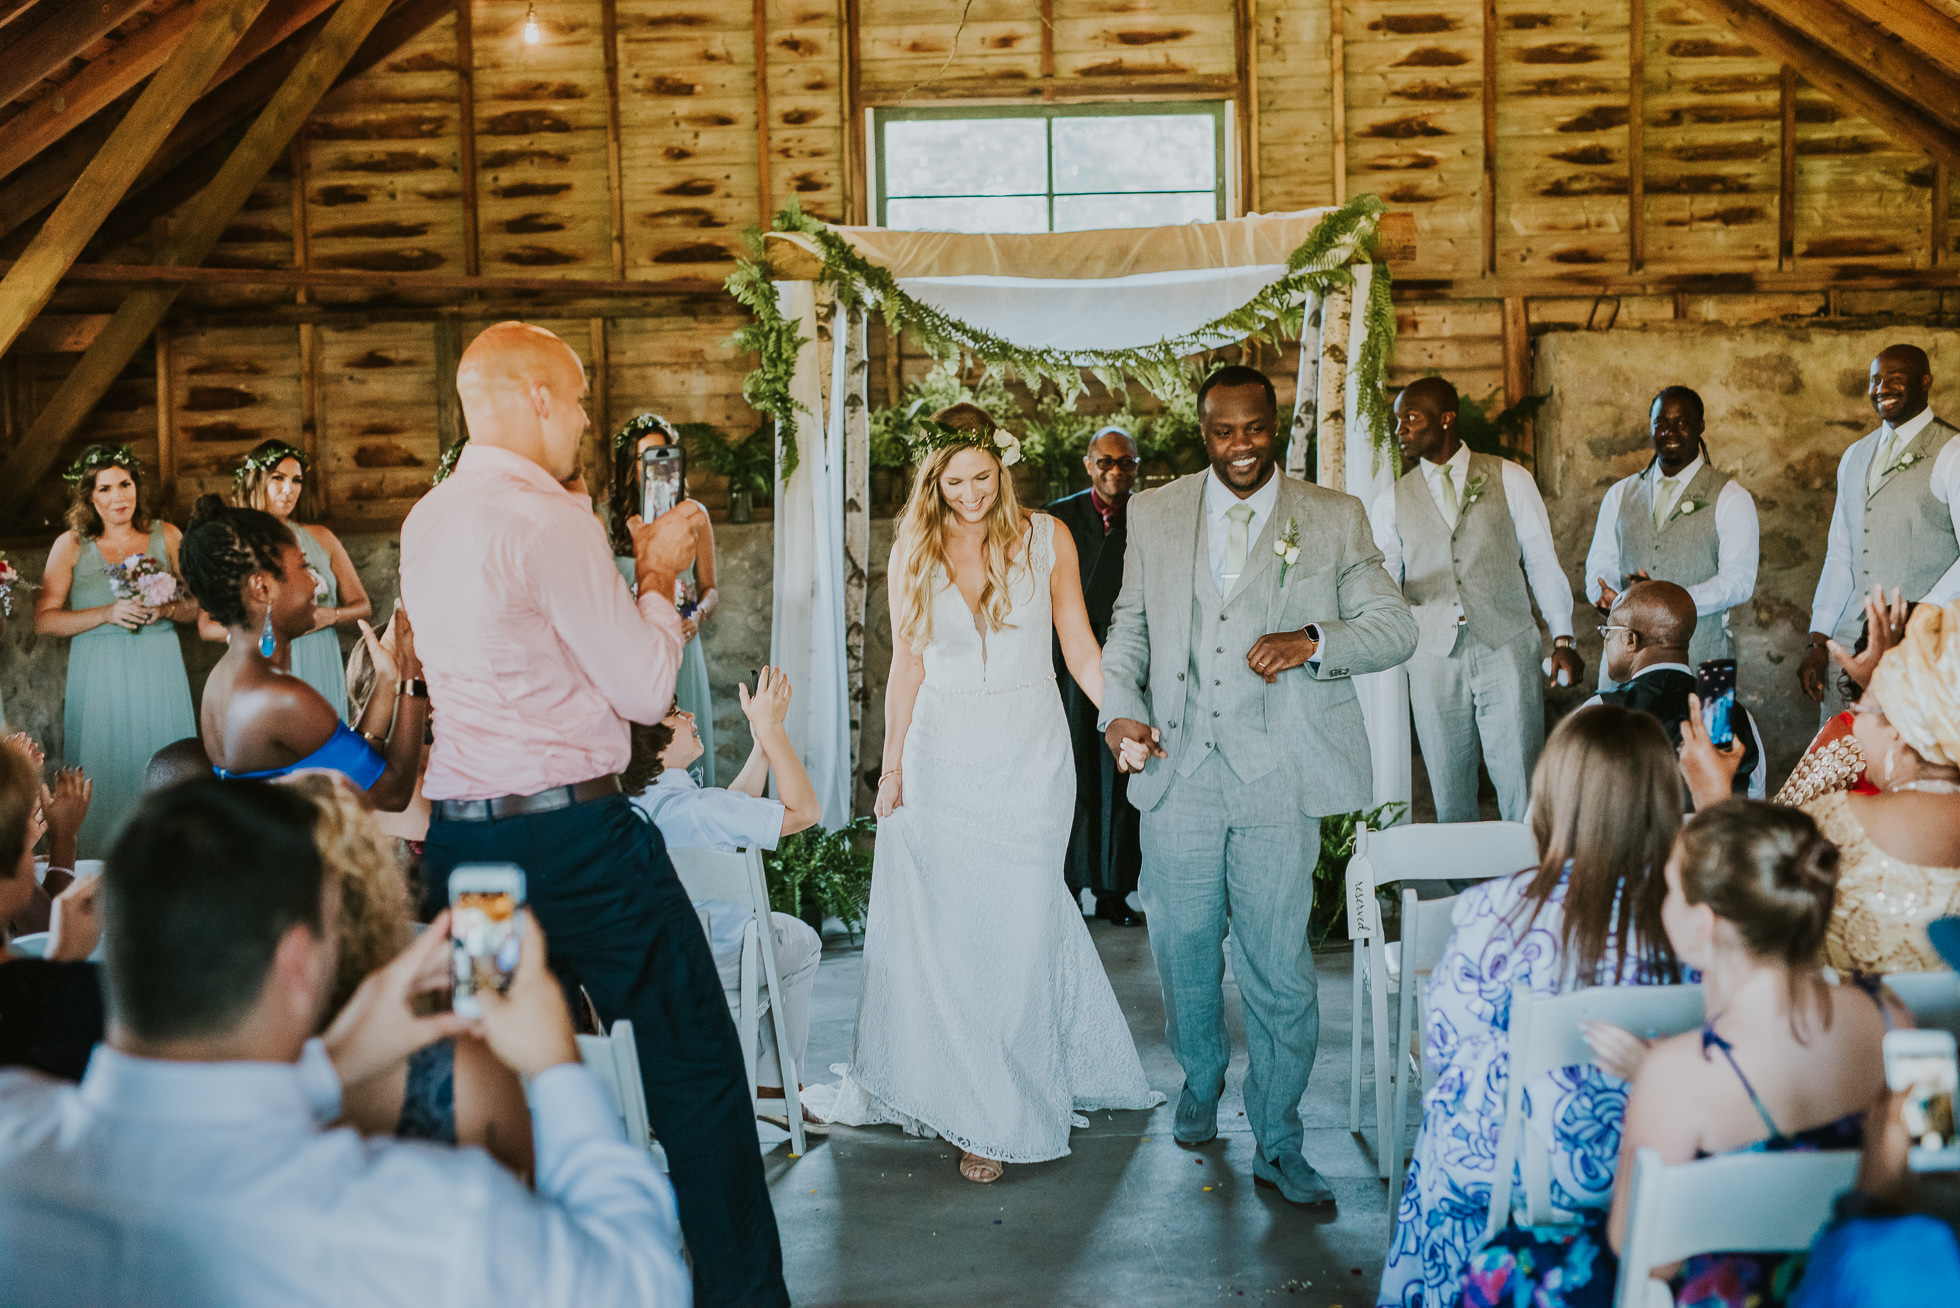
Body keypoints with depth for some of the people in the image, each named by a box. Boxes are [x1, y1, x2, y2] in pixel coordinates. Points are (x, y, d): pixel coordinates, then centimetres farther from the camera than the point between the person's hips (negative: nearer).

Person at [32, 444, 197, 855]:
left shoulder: (165, 536, 8)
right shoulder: (70, 545, 4)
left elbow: (199, 604, 10)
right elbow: (43, 621, -3)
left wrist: (167, 609, -11)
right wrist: (108, 613, -14)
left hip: (159, 672, 1)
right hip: (99, 678, -1)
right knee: (106, 779, -1)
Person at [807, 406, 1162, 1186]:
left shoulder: (1046, 539, -1)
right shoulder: (914, 550, 3)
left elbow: (1079, 648, 1)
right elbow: (907, 663, 7)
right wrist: (892, 766, 6)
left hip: (1029, 752, -1)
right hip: (942, 756, 2)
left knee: (1017, 930, 0)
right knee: (943, 930, 4)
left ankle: (1004, 1117, 11)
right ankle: (953, 1088, 20)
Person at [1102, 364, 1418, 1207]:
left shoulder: (1335, 520, 5)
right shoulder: (1155, 515, 11)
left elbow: (1396, 627, 4)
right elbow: (1129, 627, 15)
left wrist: (1313, 641, -15)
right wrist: (1121, 710, -2)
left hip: (1278, 777, -2)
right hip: (1179, 769, 2)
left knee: (1279, 965, -1)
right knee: (1183, 948, 12)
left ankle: (1278, 1145, 14)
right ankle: (1201, 1081, 40)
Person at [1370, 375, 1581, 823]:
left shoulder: (1510, 480, 6)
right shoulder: (1392, 502, 10)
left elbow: (1543, 561, 8)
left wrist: (1562, 639, 2)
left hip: (1506, 650, -2)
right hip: (1433, 658, 2)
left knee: (1522, 791, -4)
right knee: (1450, 796, 5)